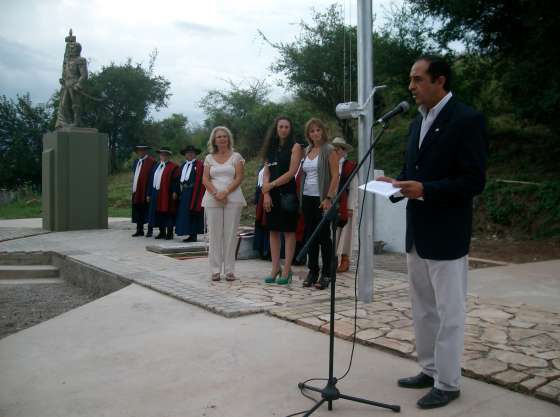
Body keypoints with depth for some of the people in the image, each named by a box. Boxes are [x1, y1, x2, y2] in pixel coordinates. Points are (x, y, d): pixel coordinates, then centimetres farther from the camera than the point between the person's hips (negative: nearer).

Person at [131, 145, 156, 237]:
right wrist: (134, 189, 13)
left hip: (145, 191, -7)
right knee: (138, 212, 12)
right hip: (137, 191, 7)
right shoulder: (136, 162, 15)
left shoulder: (151, 162, -10)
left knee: (147, 212, 2)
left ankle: (150, 230, 11)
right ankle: (139, 230, 20)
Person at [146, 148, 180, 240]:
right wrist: (150, 194, 16)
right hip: (156, 194, 7)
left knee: (168, 214, -3)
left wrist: (174, 192, -21)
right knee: (158, 213, 11)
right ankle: (162, 232, 21)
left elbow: (176, 180, -12)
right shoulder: (156, 166, 18)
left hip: (167, 194, -7)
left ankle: (169, 233, 5)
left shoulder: (173, 167, -5)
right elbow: (152, 180, 19)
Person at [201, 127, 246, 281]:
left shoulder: (236, 157, 7)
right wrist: (216, 193, -11)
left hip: (232, 198, -1)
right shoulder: (209, 158, 13)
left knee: (230, 234, -3)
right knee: (214, 234, 0)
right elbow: (205, 179, 5)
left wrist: (225, 192, -13)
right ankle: (215, 270, 5)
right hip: (213, 199, 2)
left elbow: (239, 177, -2)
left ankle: (229, 270, 2)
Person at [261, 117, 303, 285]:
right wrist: (266, 193, -4)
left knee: (289, 232, -2)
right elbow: (266, 173, 10)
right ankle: (275, 269, 14)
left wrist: (271, 185, -9)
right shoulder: (271, 148, 15)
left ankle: (286, 271, 3)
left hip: (288, 193, -5)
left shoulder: (295, 147, 0)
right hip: (272, 195, 5)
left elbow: (291, 172, -9)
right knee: (273, 231, 7)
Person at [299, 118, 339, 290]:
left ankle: (326, 274, 6)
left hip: (322, 198, -6)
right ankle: (312, 271, 18)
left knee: (324, 236, -2)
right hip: (307, 198, 6)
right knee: (310, 235, 9)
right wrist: (300, 196, 7)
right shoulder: (307, 151, 13)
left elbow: (335, 176, -9)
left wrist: (329, 198, -16)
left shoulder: (329, 150, -4)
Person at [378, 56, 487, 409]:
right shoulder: (418, 122, 13)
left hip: (446, 235, -8)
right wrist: (399, 182, 0)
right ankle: (429, 370, 32)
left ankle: (447, 383, 16)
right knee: (423, 310, 17)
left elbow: (474, 181, -17)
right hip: (417, 233, 9)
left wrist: (425, 190, -26)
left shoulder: (467, 119, -12)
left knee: (448, 312, 3)